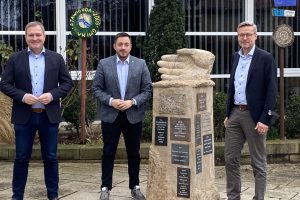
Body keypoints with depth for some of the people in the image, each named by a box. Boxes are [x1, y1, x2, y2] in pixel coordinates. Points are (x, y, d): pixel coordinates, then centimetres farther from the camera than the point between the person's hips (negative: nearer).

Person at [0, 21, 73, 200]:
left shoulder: (56, 58, 4)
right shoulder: (15, 59, 2)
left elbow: (67, 82, 4)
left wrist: (52, 95, -13)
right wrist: (22, 96, -16)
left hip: (49, 116, 1)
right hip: (24, 116, 0)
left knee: (50, 158, 9)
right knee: (21, 158, 7)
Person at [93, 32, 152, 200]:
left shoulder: (141, 64, 1)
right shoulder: (104, 64, 1)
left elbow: (148, 90, -1)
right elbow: (96, 89, 0)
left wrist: (132, 101, -14)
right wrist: (111, 101, -15)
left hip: (133, 115, 1)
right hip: (110, 115, -1)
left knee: (134, 153, 9)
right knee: (108, 153, 6)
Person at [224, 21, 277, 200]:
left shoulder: (266, 58, -6)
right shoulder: (235, 57, 12)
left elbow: (272, 90, -10)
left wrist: (265, 119, -16)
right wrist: (228, 114, 14)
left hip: (254, 116, -6)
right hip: (235, 113, 6)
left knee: (258, 163, 4)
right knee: (230, 159, 8)